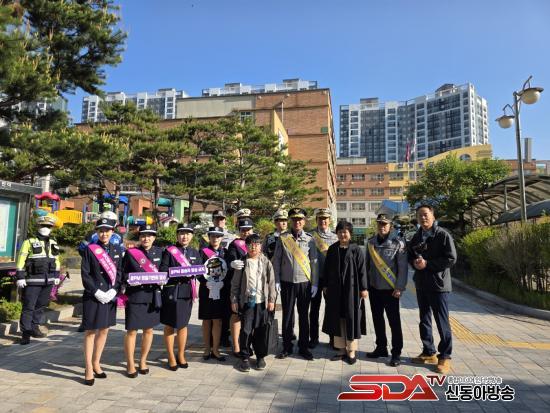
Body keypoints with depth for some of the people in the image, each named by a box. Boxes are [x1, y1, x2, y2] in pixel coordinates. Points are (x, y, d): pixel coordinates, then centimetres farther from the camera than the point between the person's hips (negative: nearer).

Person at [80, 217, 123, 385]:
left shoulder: (117, 250, 7)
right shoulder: (90, 249, -4)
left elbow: (119, 273, 6)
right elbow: (85, 274, -8)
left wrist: (113, 291, -8)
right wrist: (97, 292, -14)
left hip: (110, 296, 4)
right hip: (93, 297, -4)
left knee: (104, 330, 13)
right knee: (90, 331, 4)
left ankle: (96, 363, 28)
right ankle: (89, 369, 13)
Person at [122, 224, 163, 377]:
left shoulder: (159, 252, 6)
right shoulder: (131, 252, -3)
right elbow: (123, 274, 1)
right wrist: (130, 281, -18)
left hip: (153, 296, 3)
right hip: (135, 296, -3)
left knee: (149, 329, 13)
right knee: (132, 331, 4)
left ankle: (143, 361, 30)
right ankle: (130, 364, 20)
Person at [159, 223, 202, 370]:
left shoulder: (195, 252, 10)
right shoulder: (169, 251, -4)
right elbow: (162, 270, -10)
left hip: (188, 292, 4)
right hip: (172, 291, -4)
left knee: (183, 324, 15)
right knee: (170, 325, 6)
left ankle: (181, 355, 30)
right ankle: (171, 357, 21)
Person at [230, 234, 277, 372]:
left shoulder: (266, 262, 3)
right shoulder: (242, 262, 0)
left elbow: (271, 282, 4)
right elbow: (235, 283, 3)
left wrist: (271, 299, 1)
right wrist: (234, 300, 0)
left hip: (262, 301, 1)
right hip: (246, 301, -1)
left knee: (260, 330, 7)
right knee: (246, 330, 1)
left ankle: (260, 356, 22)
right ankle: (245, 357, 16)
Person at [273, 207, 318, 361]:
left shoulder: (309, 240, 1)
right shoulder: (283, 238, 0)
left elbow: (314, 262, 3)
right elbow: (276, 261, 2)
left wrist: (314, 283, 0)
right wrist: (277, 281, -3)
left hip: (305, 283, 0)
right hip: (287, 283, 0)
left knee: (304, 316, 10)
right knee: (287, 315, 8)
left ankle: (303, 347, 23)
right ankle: (287, 347, 22)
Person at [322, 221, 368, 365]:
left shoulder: (356, 250, -4)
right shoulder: (332, 249, 5)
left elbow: (362, 270, -5)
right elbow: (327, 268, 10)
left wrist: (363, 288, -7)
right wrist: (325, 285, 8)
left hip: (351, 289, -3)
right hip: (335, 289, 4)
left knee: (351, 319, 2)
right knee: (337, 319, 9)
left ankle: (351, 351, 14)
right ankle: (342, 349, 21)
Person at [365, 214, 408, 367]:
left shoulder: (398, 243, -9)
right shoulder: (371, 242, 5)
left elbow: (403, 267, -9)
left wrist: (399, 288, -13)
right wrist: (365, 284, 7)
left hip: (390, 289, -5)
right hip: (374, 288, 5)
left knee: (394, 321, 2)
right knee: (377, 319, 15)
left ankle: (396, 353, 14)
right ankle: (381, 348, 29)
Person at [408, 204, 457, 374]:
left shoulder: (443, 235, -10)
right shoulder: (416, 237, 11)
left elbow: (451, 259, -15)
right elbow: (410, 255, 19)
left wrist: (427, 263, -19)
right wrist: (414, 262, -5)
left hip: (438, 284, -7)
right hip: (421, 285, 7)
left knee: (442, 322, 2)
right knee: (424, 320, 15)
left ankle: (445, 357, 14)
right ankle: (429, 353, 28)